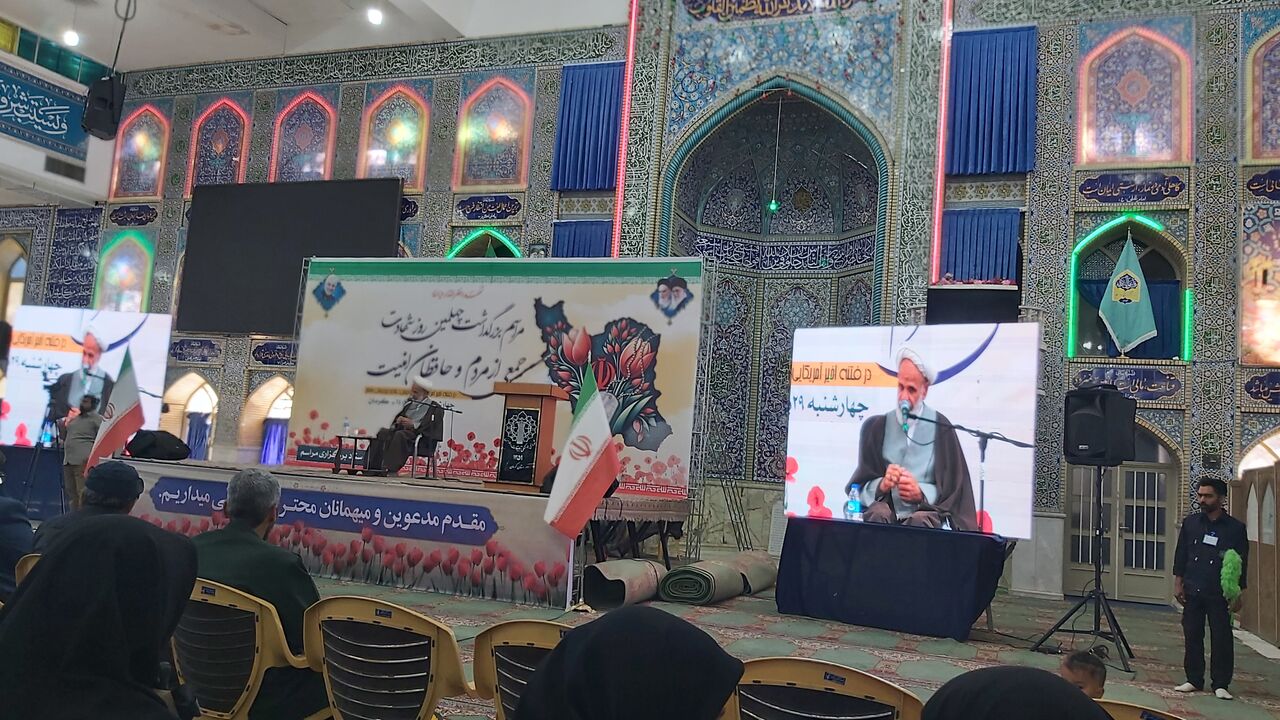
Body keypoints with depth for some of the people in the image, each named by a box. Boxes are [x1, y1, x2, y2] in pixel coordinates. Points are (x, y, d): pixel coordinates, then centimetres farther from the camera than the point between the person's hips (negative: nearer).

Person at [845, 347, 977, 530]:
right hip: (887, 509, 1)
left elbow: (952, 488, 5)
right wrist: (881, 485, -13)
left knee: (920, 520, -34)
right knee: (878, 514, -32)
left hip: (925, 510, -1)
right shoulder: (876, 427, 9)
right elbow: (861, 486, 8)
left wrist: (921, 493, -13)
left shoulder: (940, 428, 4)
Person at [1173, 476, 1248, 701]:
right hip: (1192, 591, 3)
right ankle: (1194, 680, 18)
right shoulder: (1191, 522, 6)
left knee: (1221, 639, 1)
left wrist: (1238, 594, -2)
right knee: (1192, 636, 7)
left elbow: (1241, 564, 0)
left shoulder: (1235, 528, -3)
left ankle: (1220, 684, 12)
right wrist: (1178, 583, 5)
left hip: (1219, 595, -3)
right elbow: (1180, 554, 10)